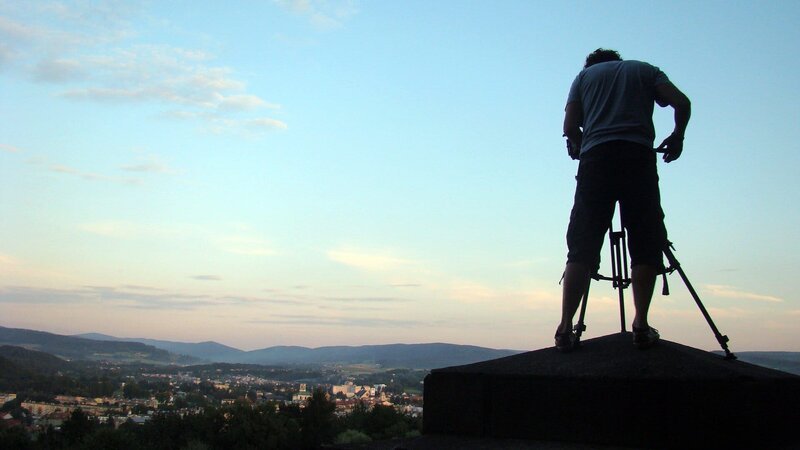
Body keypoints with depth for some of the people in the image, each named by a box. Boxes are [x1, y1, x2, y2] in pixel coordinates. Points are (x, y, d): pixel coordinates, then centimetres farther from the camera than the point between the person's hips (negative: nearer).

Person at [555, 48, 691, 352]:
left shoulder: (584, 75, 24)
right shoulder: (644, 70, 24)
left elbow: (570, 127, 11)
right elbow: (682, 103, 8)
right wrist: (677, 138, 24)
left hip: (595, 157, 1)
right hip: (639, 154, 0)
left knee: (582, 246, -2)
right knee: (645, 243, 3)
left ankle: (566, 329, -9)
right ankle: (641, 325, -6)